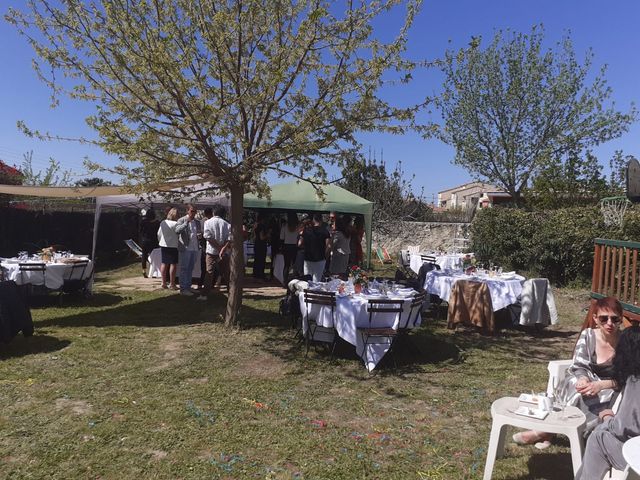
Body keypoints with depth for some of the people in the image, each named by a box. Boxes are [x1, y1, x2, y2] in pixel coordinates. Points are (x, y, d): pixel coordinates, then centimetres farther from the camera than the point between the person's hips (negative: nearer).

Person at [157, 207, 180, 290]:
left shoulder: (162, 223, 5)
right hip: (173, 246, -7)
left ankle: (164, 282, 16)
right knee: (173, 264, -1)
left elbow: (159, 234, 10)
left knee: (164, 264, 11)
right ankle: (172, 284, 2)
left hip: (163, 245, 7)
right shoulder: (175, 224, -15)